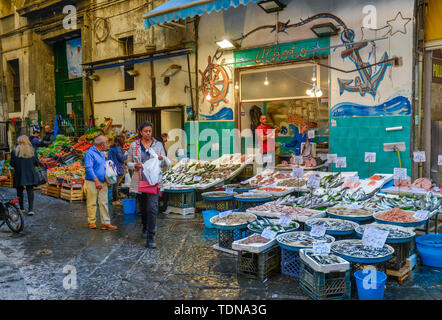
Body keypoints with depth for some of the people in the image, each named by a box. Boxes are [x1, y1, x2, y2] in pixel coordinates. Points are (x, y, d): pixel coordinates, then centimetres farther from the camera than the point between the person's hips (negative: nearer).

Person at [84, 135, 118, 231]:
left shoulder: (101, 153, 16)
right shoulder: (90, 153, -12)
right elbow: (88, 168, -20)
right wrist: (96, 180, -24)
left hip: (103, 182, 8)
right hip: (92, 182, -8)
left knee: (104, 202, 5)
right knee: (92, 203, 2)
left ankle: (106, 223, 8)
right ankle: (92, 222, 16)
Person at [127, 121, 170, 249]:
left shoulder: (158, 145, 4)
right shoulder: (134, 145, 5)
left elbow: (167, 164, 7)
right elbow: (129, 162, 10)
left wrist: (163, 158, -16)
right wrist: (135, 165, -12)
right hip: (139, 181, 2)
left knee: (152, 208, -13)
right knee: (143, 208, 14)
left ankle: (150, 238, -10)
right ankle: (145, 228, 43)